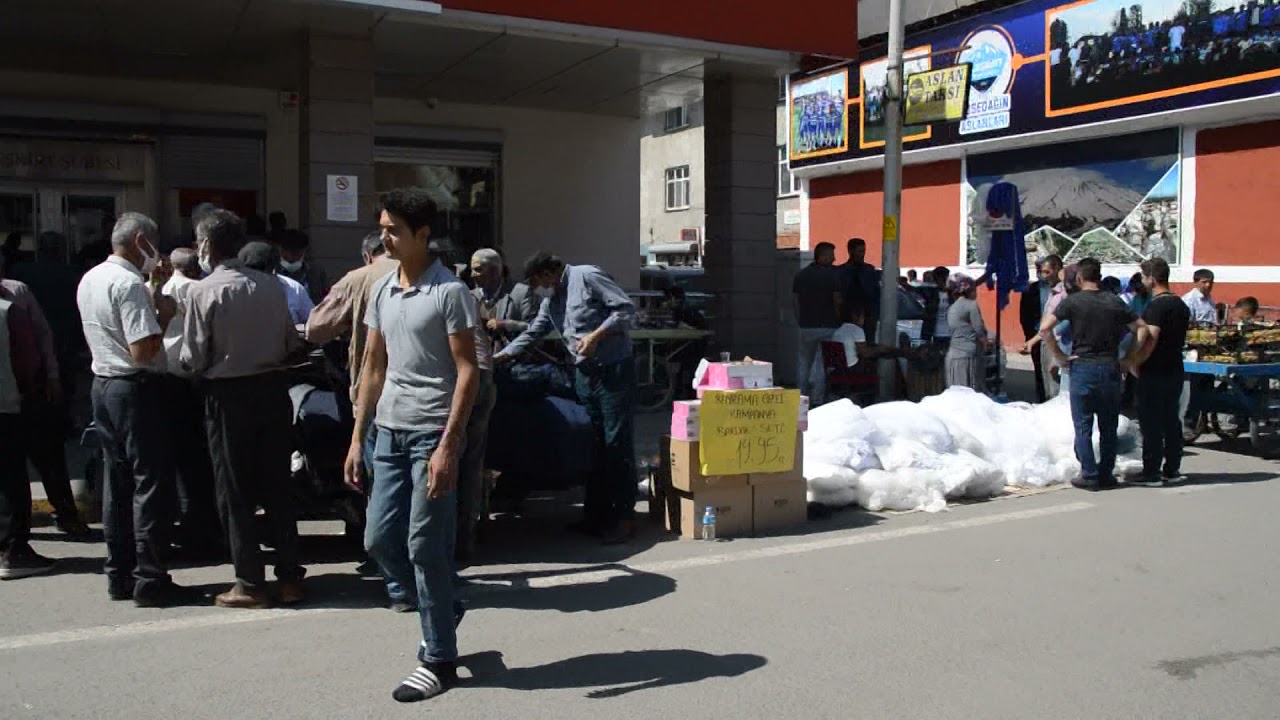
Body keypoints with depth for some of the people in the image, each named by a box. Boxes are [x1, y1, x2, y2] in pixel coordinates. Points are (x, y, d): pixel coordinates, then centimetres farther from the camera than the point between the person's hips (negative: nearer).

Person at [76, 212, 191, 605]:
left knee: (116, 482, 13)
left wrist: (153, 291, 17)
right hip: (136, 389, -9)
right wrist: (165, 312, -9)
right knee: (150, 482, -3)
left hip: (103, 385, 10)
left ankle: (119, 574, 20)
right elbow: (144, 350, -23)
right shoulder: (129, 284, -17)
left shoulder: (89, 280, 12)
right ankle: (149, 579, 0)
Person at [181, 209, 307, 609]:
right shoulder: (271, 285, 0)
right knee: (278, 486, 12)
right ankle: (290, 578, 16)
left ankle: (250, 584, 12)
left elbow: (193, 358, -10)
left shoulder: (201, 292, -12)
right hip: (272, 389, 4)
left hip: (227, 396, -4)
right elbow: (292, 344, 5)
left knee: (235, 493, 7)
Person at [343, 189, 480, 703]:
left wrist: (448, 446, -19)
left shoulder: (449, 292, -9)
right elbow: (374, 367, 16)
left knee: (425, 546, -2)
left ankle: (439, 660, 13)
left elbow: (468, 371, -12)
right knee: (379, 539, 10)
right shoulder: (382, 290, 12)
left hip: (432, 433, -7)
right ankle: (441, 610, 34)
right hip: (389, 430, 7)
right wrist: (357, 438, 12)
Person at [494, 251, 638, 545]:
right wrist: (501, 356, 21)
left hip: (614, 370, -8)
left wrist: (596, 335, -18)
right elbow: (531, 333, 25)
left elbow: (626, 307, -13)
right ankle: (596, 514, 18)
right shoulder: (550, 301, 18)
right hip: (584, 374, 8)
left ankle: (624, 517, 1)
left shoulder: (587, 277, -8)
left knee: (617, 443, -5)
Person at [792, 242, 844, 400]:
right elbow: (838, 301, -11)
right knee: (823, 363, 1)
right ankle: (817, 398, 0)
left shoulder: (801, 275, 7)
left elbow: (794, 300, 8)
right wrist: (838, 319, 3)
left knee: (804, 362, 14)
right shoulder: (833, 274, -8)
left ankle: (801, 397, 17)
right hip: (828, 325, -4)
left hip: (806, 326, 4)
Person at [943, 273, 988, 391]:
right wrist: (985, 345, 12)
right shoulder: (971, 304, -4)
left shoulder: (951, 308, 17)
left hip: (952, 355, 7)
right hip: (968, 354, -7)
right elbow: (979, 331, -6)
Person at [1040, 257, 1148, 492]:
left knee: (1083, 426, 4)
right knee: (1109, 426, 13)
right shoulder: (1114, 302, 5)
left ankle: (1089, 475, 2)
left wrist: (1059, 356, -6)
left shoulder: (1072, 301, -5)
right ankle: (1106, 474, 18)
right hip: (1110, 367, 3)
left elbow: (1044, 328, -15)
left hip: (1082, 367, -3)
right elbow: (1142, 328, 7)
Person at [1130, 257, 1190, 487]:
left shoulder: (1156, 306, -16)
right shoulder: (1181, 305, 12)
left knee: (1151, 422, -3)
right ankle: (1172, 469, 20)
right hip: (1175, 370, 9)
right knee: (1171, 420, 14)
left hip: (1155, 373, -9)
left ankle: (1151, 472, 0)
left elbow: (1151, 339, -23)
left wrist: (1134, 362, -13)